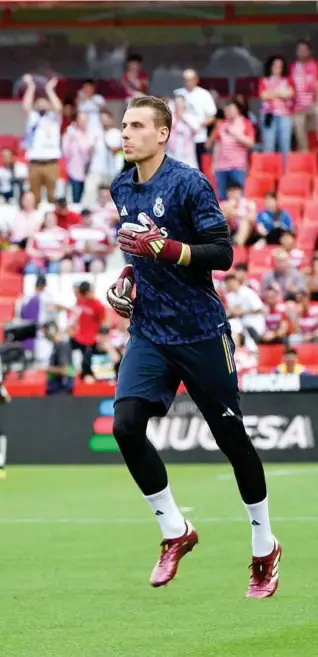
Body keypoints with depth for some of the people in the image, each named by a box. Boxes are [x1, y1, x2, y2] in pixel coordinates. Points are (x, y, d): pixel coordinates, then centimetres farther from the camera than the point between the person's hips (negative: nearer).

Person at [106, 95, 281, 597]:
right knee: (126, 424, -15)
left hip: (200, 332, -5)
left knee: (231, 438, 3)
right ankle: (175, 532, 2)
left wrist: (166, 249, -26)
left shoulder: (188, 184, -13)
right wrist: (127, 278, 7)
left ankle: (265, 549, 20)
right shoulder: (122, 188, 8)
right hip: (149, 332, 5)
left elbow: (222, 254, -16)